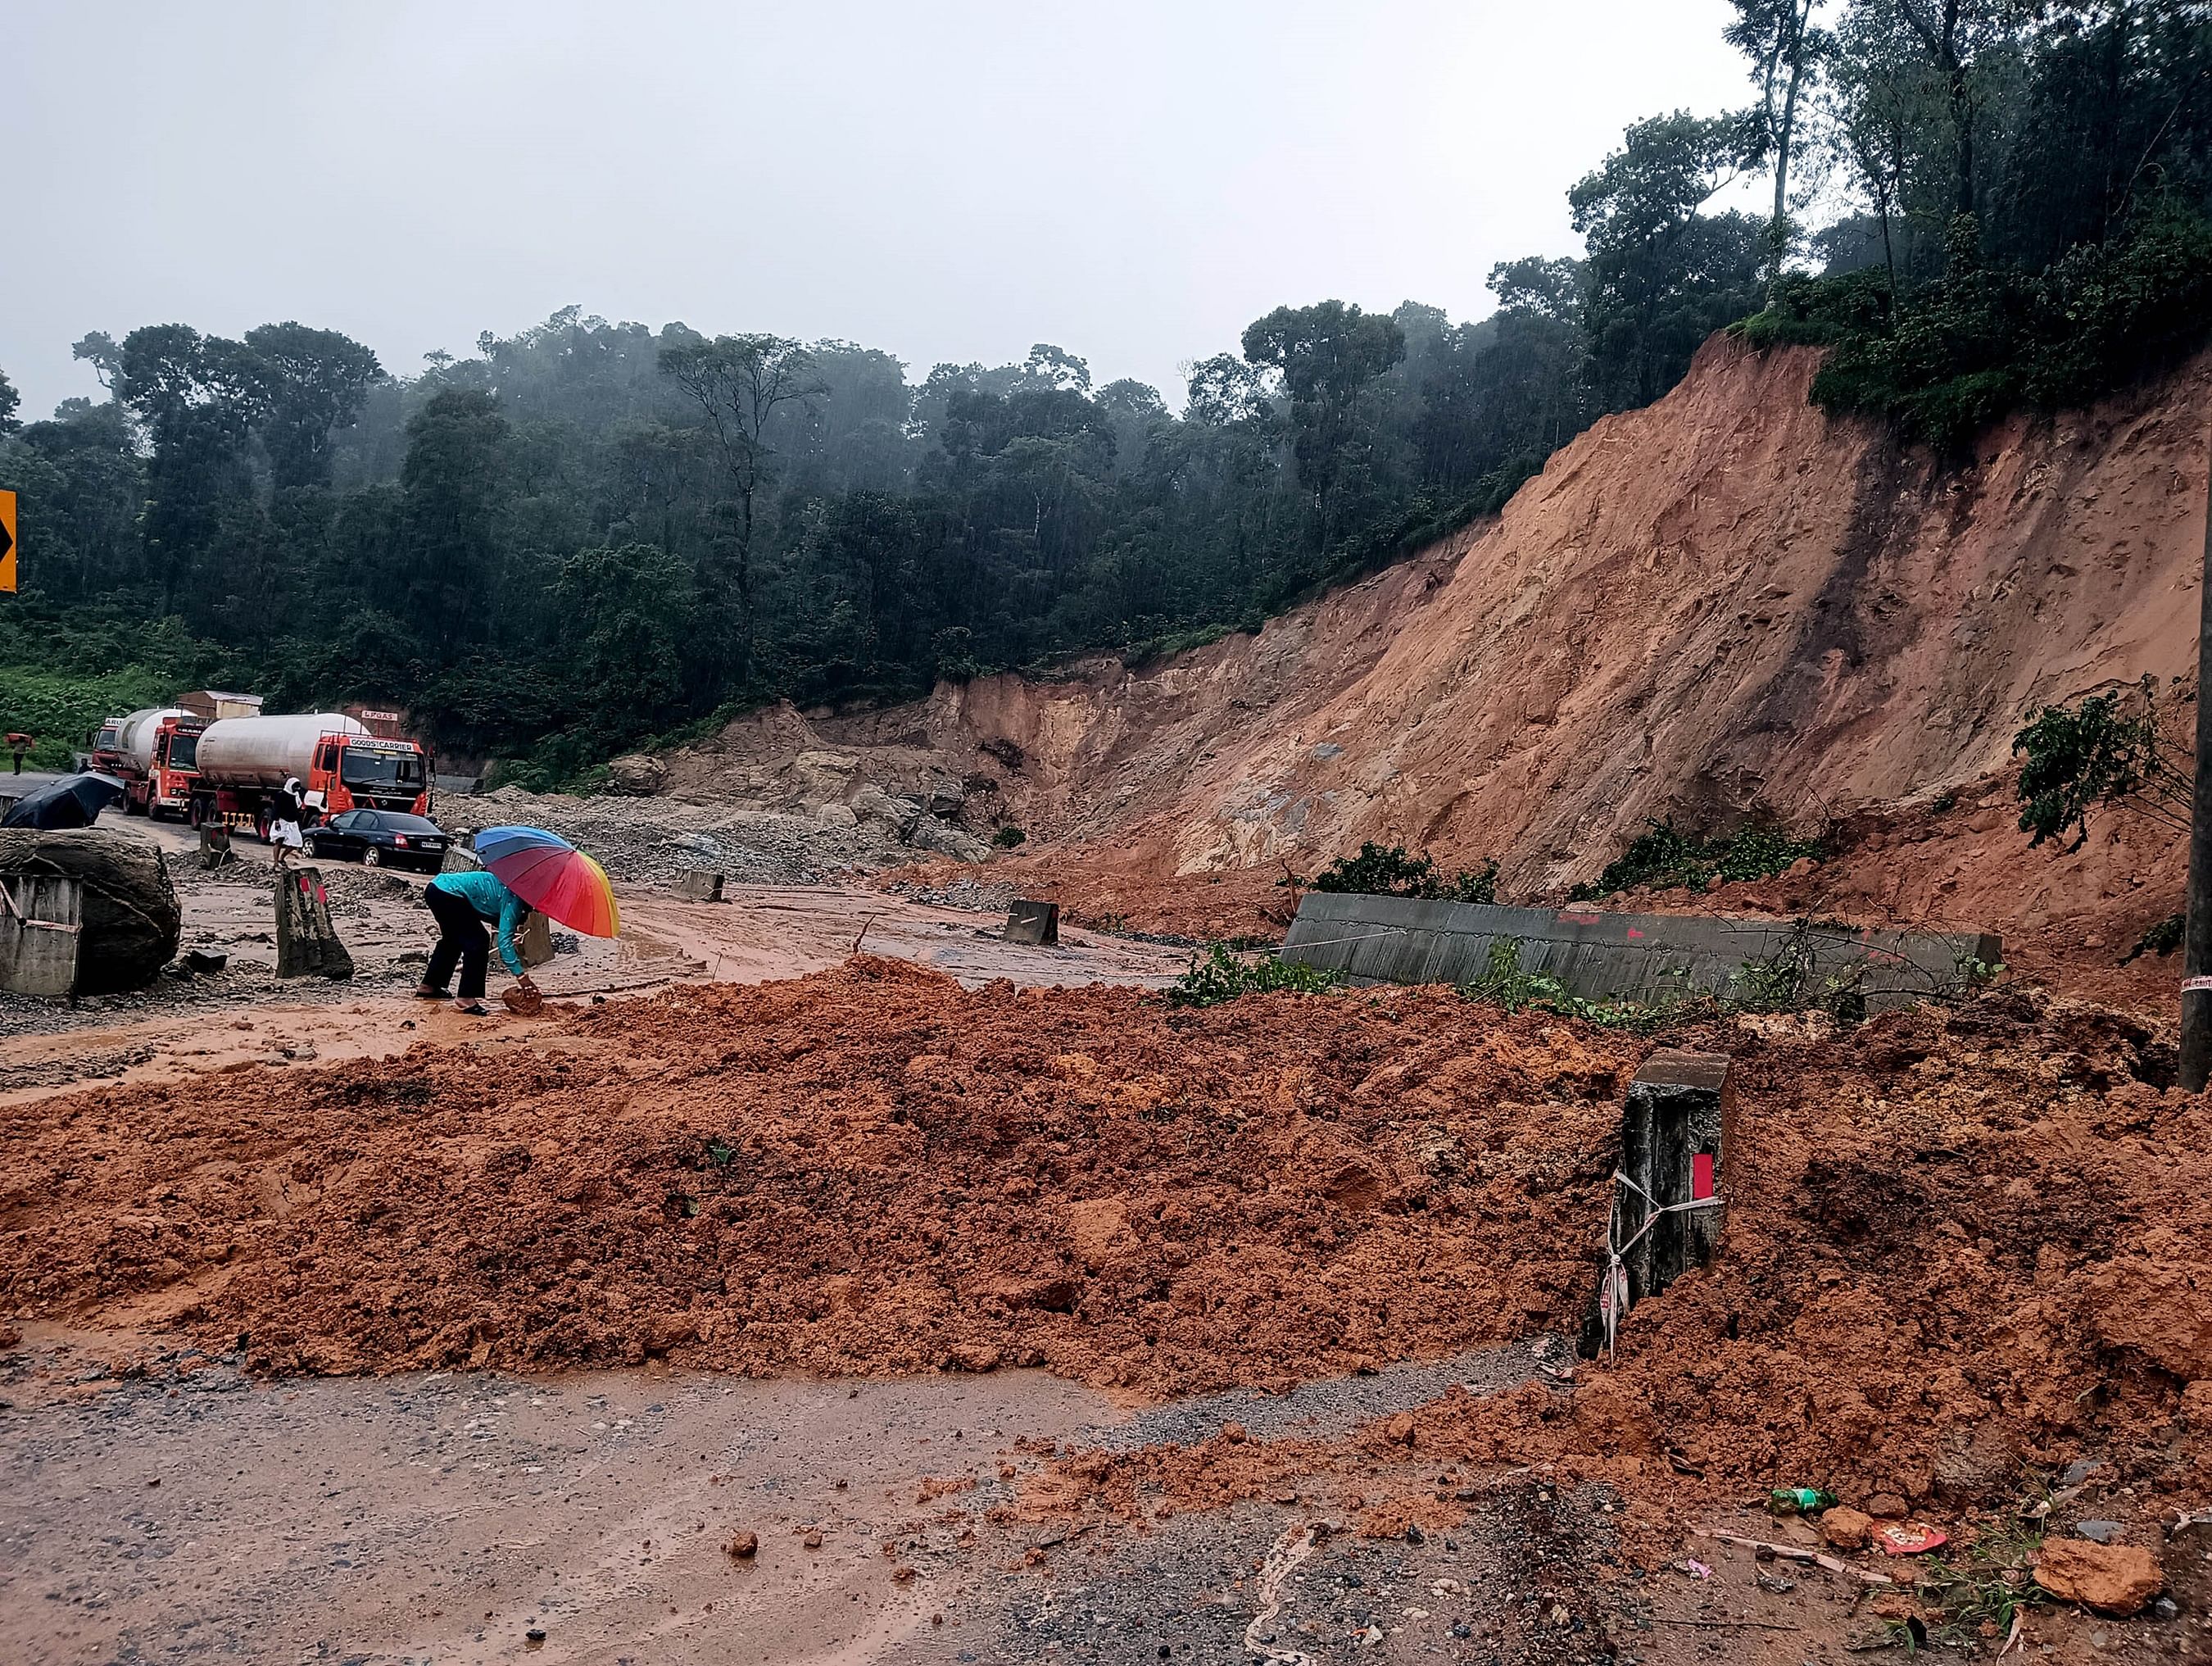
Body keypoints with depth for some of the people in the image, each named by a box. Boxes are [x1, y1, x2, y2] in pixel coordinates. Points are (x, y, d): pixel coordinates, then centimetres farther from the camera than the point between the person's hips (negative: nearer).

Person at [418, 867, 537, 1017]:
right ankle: (468, 999, -5)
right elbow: (504, 939, -19)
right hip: (448, 894, -11)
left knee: (454, 940, 29)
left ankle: (427, 987, 42)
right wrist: (521, 975, -21)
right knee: (478, 942, -8)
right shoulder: (514, 898, -13)